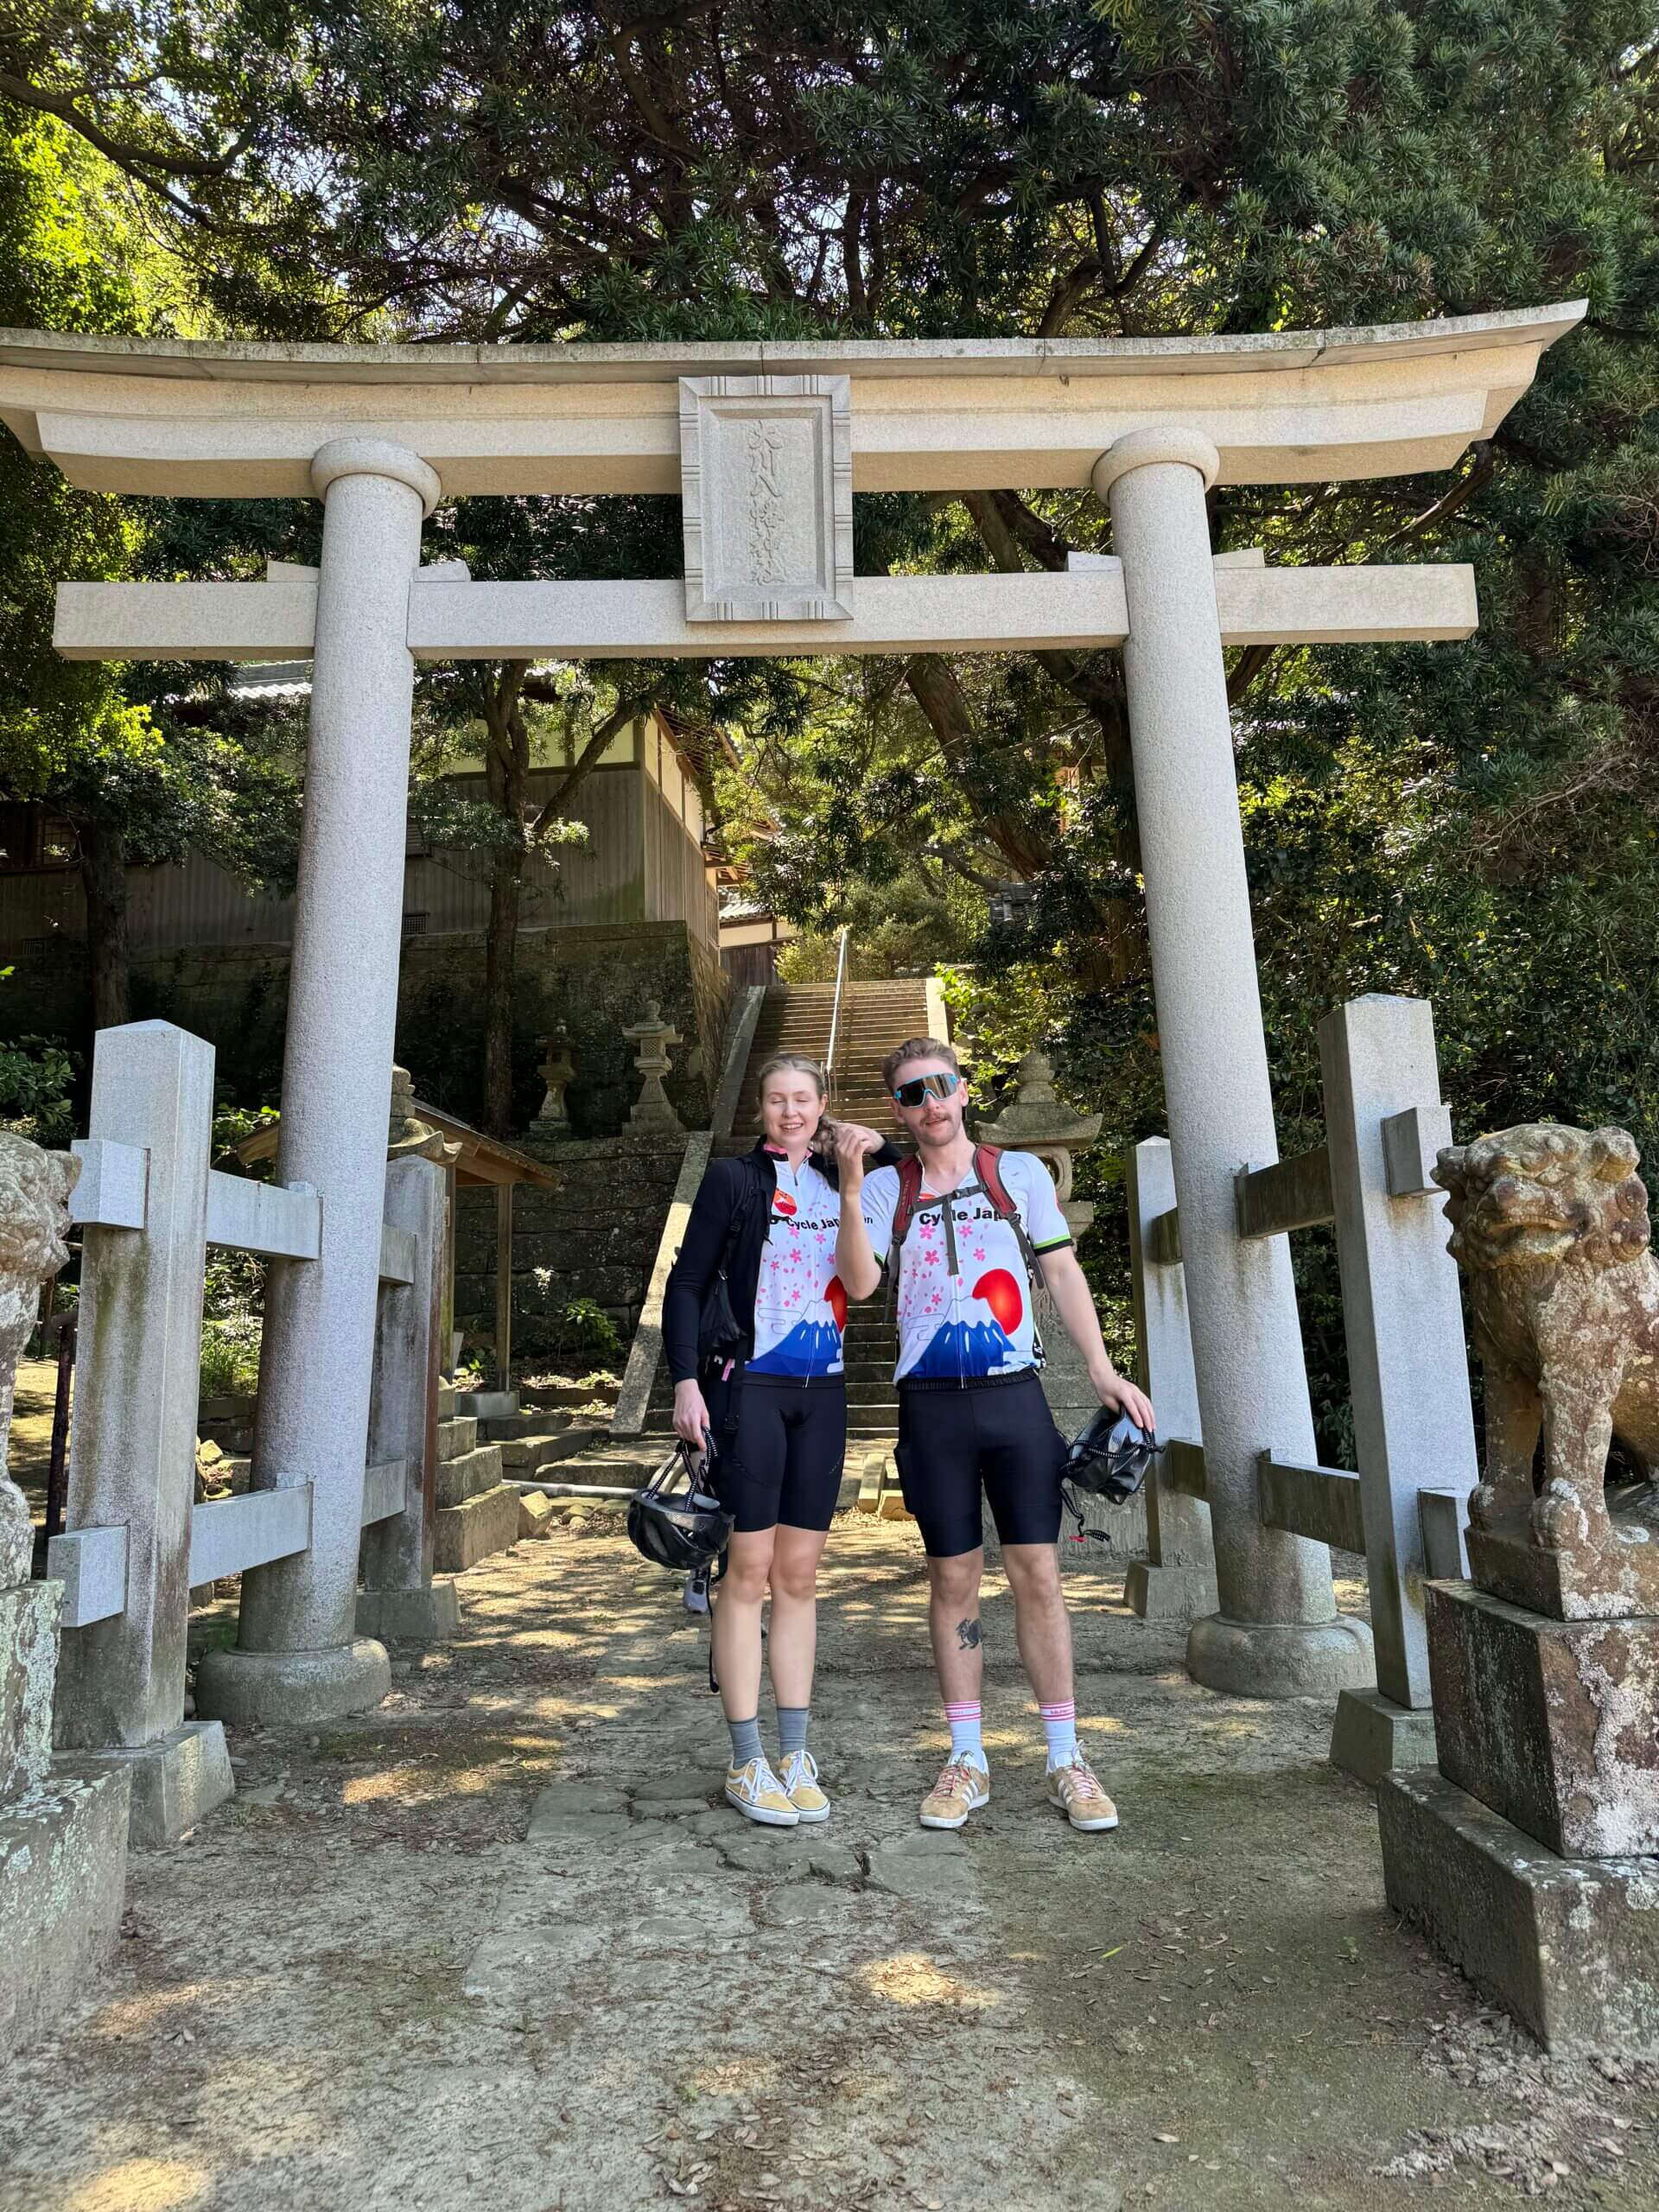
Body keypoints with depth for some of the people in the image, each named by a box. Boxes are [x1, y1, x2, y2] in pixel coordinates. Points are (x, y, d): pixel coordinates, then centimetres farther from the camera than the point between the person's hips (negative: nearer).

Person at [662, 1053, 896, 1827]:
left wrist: (878, 1150, 7)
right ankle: (747, 1764, 9)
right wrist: (686, 1380, -10)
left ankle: (795, 1758, 17)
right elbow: (687, 1284, -1)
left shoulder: (840, 1178, 11)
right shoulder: (733, 1178, 0)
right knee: (749, 1570, -2)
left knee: (799, 1574, 9)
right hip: (750, 1388, -4)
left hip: (821, 1394, 4)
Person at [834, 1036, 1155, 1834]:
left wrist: (1101, 1368, -2)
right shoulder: (885, 1188, 8)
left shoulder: (1020, 1172, 8)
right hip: (931, 1403, 0)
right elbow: (859, 1283, -4)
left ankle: (1066, 1760, 12)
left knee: (1037, 1572, 1)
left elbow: (1062, 1271, 8)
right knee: (953, 1578, 7)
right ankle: (966, 1760, 18)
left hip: (1014, 1395, 0)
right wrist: (850, 1190, -14)